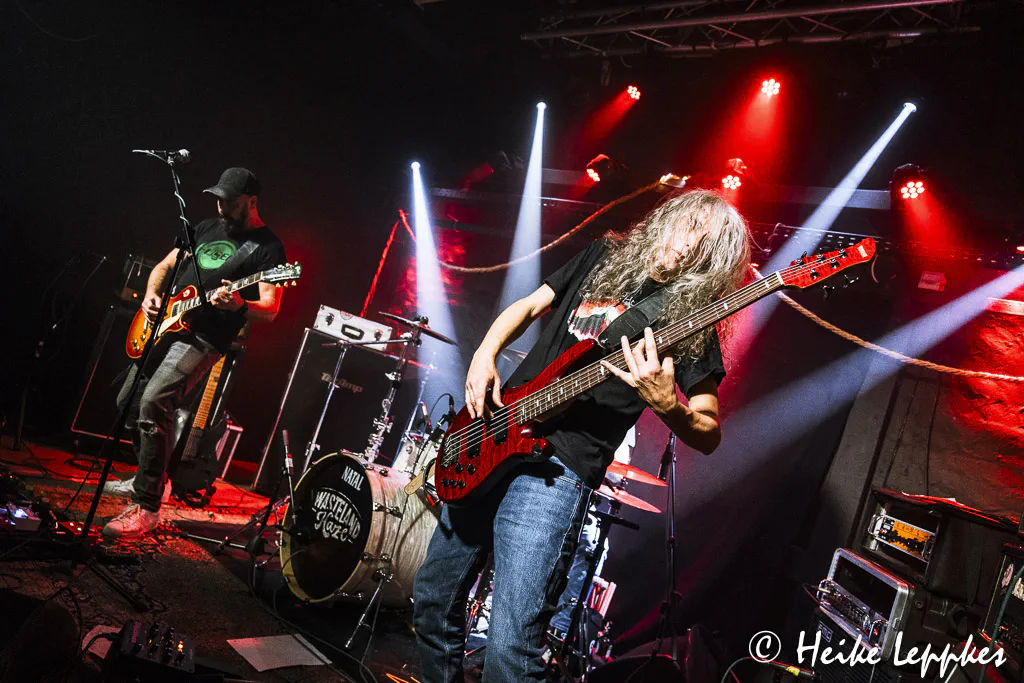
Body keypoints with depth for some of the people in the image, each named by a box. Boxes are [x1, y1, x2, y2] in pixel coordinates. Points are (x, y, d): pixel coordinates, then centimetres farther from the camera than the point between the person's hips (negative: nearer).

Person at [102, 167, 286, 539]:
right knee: (128, 400, 15)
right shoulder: (207, 228, 14)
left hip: (205, 338, -8)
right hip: (163, 325, 9)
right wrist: (151, 294, 2)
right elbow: (165, 265, 22)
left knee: (153, 402, -25)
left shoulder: (267, 247, -7)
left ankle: (147, 506, -19)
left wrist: (239, 306, -35)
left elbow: (270, 309, -14)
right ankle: (148, 477, 34)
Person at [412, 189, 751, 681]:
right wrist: (484, 357, 3)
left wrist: (664, 403, -24)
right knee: (433, 598, 17)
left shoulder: (692, 325, -1)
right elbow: (528, 307, 20)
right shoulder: (603, 257, 11)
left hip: (558, 472, -5)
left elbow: (708, 434, -3)